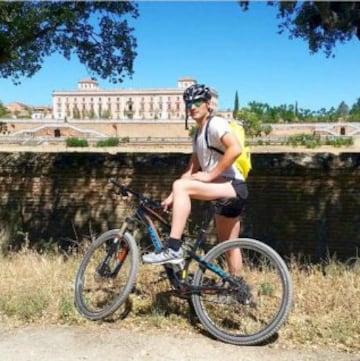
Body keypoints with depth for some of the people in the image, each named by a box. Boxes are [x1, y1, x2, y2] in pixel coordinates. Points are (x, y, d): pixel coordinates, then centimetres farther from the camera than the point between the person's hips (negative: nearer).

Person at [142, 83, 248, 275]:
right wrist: (172, 198, 7)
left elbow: (236, 149, -24)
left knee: (180, 186, -27)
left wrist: (210, 175, -20)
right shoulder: (198, 135, 19)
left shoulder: (216, 124, -7)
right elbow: (191, 170, 16)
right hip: (225, 191, 10)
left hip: (233, 186, -10)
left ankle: (173, 249, -30)